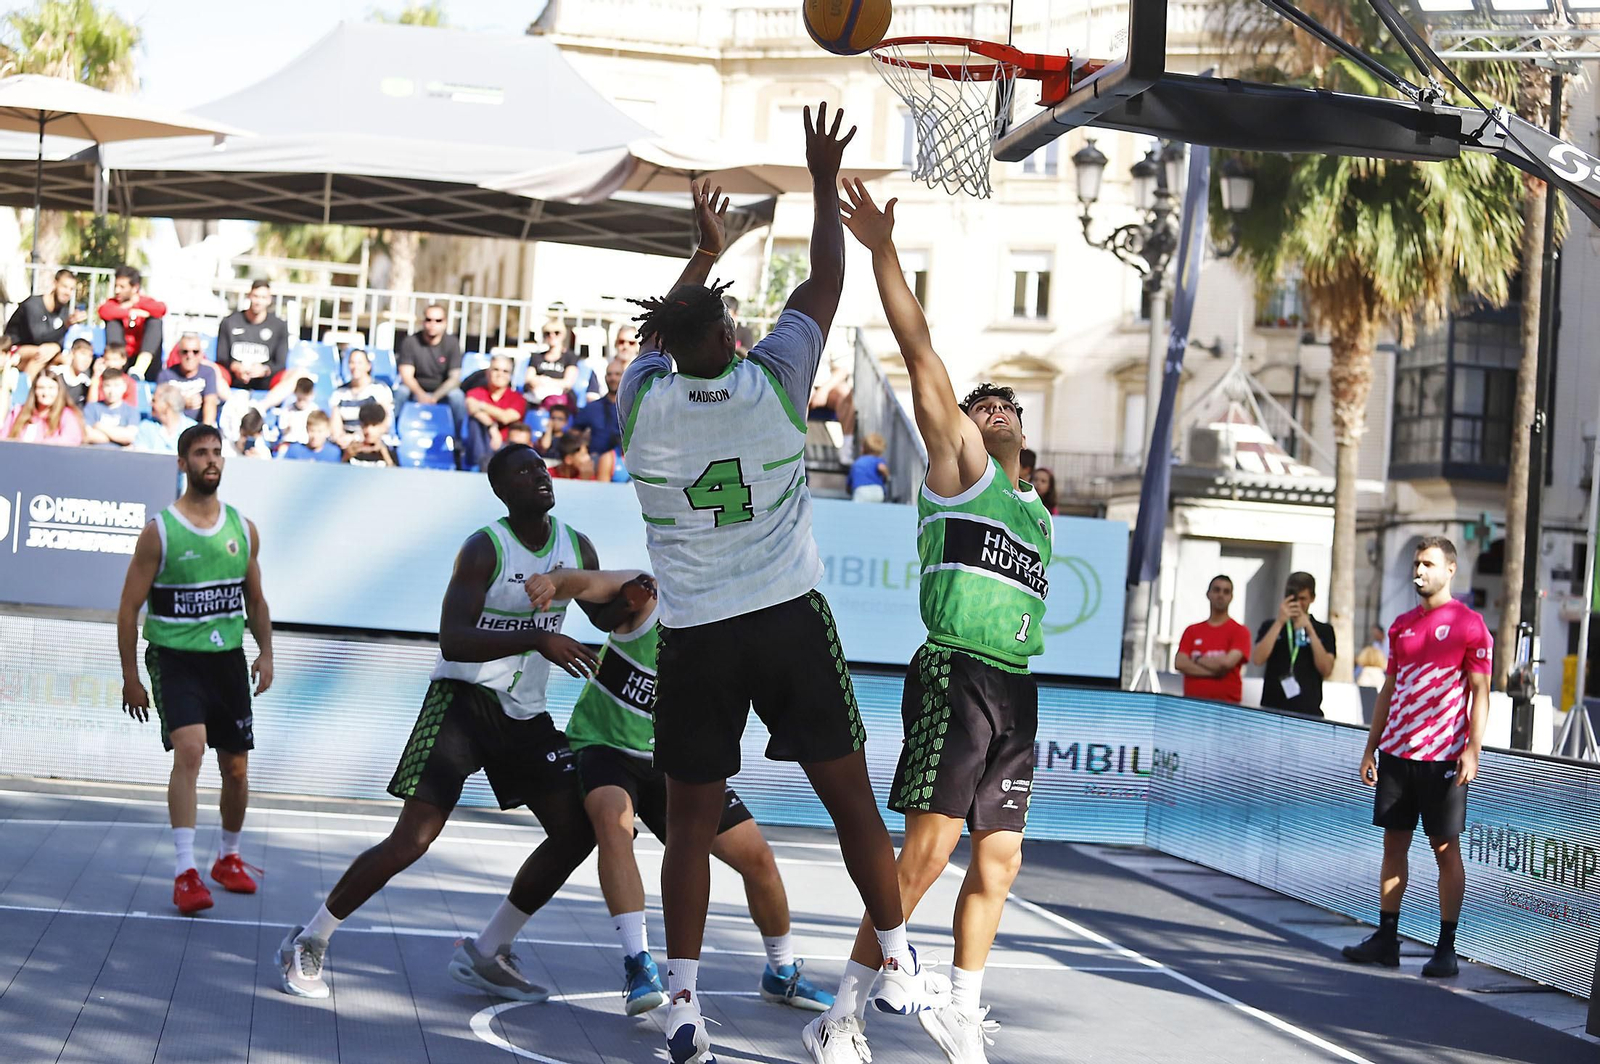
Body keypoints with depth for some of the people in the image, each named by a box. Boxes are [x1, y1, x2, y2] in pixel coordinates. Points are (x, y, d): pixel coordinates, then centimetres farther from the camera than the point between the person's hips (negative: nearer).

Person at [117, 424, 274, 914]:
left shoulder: (244, 529, 7)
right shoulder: (159, 531, -7)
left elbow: (255, 601, 17)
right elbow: (129, 608, -4)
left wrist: (266, 654, 4)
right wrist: (130, 677, -6)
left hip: (228, 658, 5)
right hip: (175, 657, -5)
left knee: (236, 769, 9)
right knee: (189, 750, -23)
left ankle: (229, 858, 32)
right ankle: (185, 873, -24)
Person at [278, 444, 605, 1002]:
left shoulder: (576, 547, 4)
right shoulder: (485, 549, -15)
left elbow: (605, 616, 19)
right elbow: (452, 642, -25)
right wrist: (537, 638, -37)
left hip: (525, 714, 7)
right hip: (464, 699, -7)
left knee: (579, 828, 0)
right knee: (410, 841, -14)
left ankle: (486, 953, 12)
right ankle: (309, 942, 1)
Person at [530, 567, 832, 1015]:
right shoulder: (647, 596, -17)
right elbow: (587, 583, -34)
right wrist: (554, 581, -56)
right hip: (603, 745, -4)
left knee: (758, 858, 0)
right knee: (613, 818, -37)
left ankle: (782, 975, 26)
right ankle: (637, 965, -37)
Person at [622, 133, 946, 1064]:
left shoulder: (645, 402, 0)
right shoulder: (774, 382, -6)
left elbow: (662, 333, 23)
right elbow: (825, 285, 9)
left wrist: (706, 251, 35)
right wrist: (824, 182, 19)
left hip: (694, 637, 1)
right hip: (790, 621, -1)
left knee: (692, 825, 5)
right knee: (851, 799, 9)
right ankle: (899, 965, 16)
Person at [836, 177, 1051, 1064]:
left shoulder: (1036, 514, 23)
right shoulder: (959, 468, 2)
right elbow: (921, 356, -6)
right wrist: (881, 249, -12)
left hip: (1015, 691, 7)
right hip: (956, 677, -7)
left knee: (998, 862, 7)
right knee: (927, 852, -13)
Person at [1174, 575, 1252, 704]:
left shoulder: (1239, 631, 3)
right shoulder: (1192, 630, 14)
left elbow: (1227, 662, -12)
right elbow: (1180, 663, 1)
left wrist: (1197, 659, 2)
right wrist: (1214, 671, -9)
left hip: (1226, 704, -3)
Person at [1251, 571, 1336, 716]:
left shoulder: (1324, 630, 10)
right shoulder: (1271, 626, 11)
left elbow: (1326, 670, -3)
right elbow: (1257, 659, -5)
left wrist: (1309, 630, -9)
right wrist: (1279, 622, -8)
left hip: (1308, 712, 0)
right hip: (1272, 710, 0)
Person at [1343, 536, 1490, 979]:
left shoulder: (1469, 624, -5)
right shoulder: (1401, 625, 13)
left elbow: (1480, 693, -6)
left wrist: (1472, 750, -14)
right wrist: (1371, 747, 14)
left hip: (1443, 757, -6)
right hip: (1396, 752, 6)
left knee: (1446, 848, -1)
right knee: (1394, 843, 8)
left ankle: (1446, 948, 3)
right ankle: (1386, 938, 15)